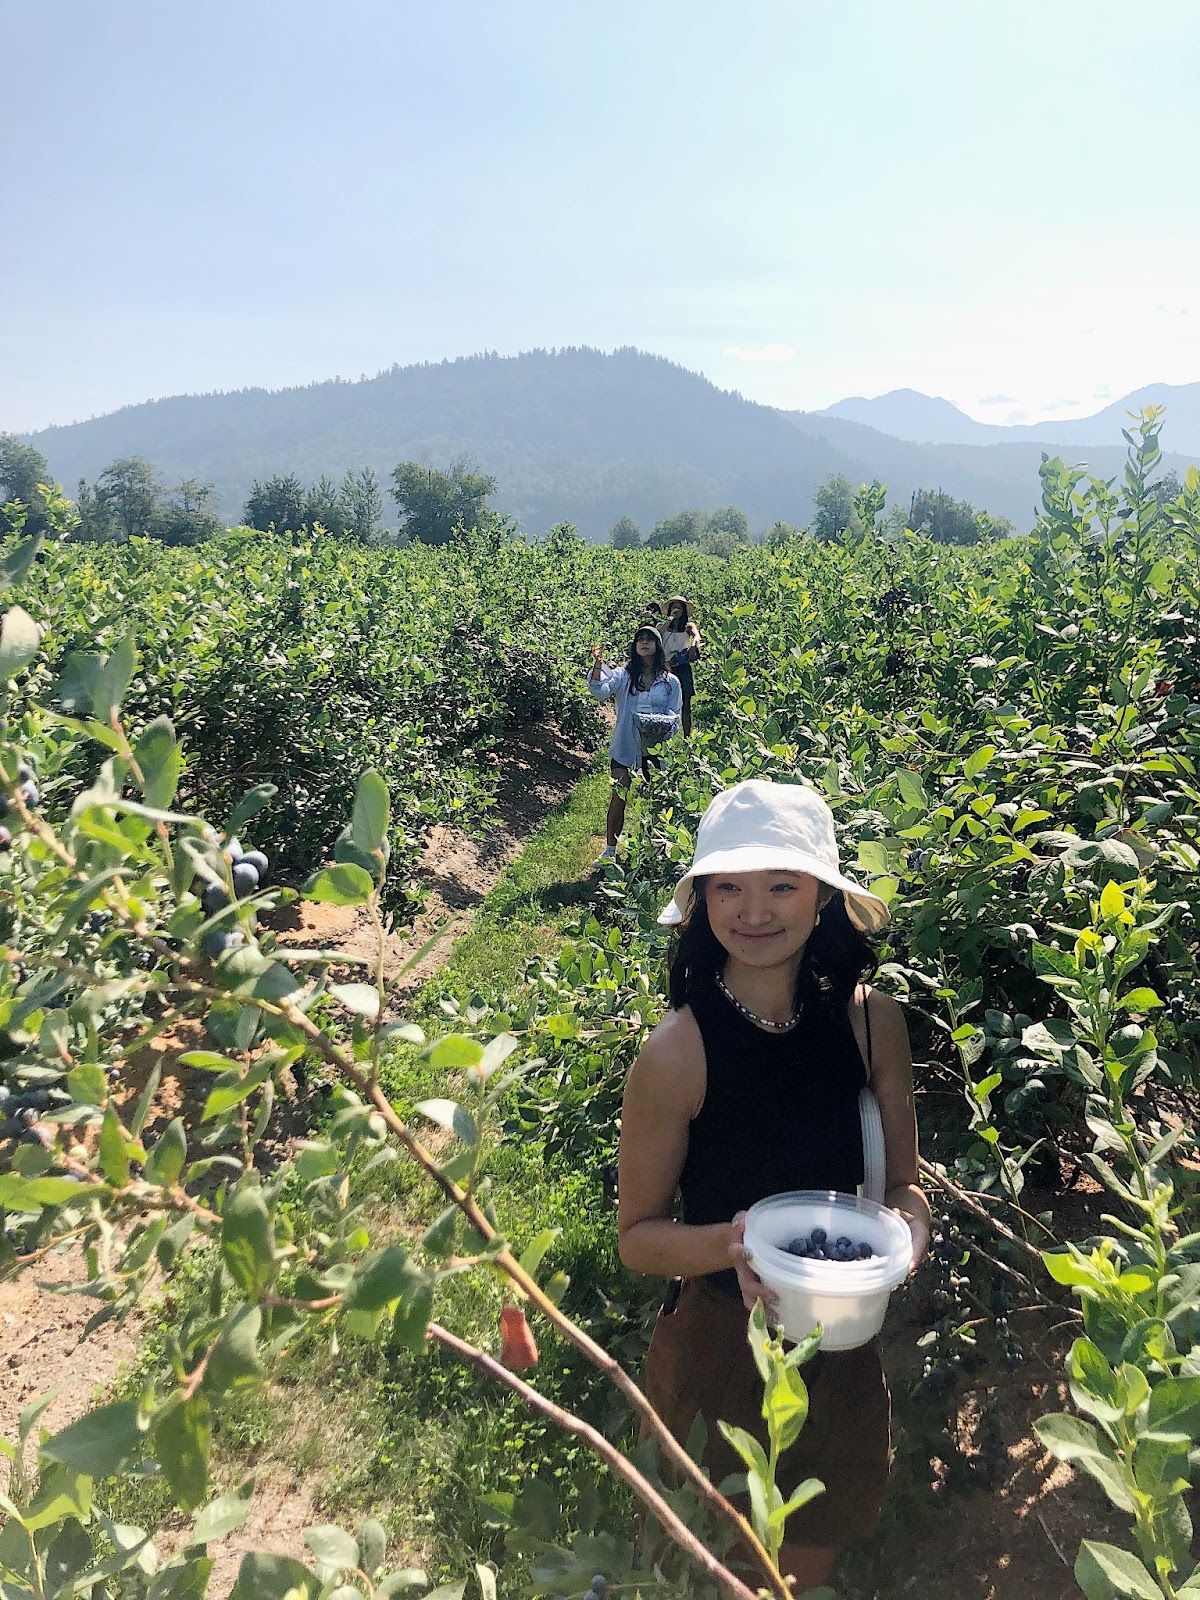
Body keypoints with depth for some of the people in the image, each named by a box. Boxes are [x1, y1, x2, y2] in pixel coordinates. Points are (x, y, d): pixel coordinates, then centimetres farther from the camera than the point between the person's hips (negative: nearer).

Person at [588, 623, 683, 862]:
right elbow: (600, 690, -15)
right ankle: (610, 850, 11)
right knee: (618, 799, 0)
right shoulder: (623, 675, 2)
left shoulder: (670, 682, 4)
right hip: (625, 748, 0)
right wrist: (598, 664, -31)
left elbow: (675, 716, 3)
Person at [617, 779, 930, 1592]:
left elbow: (903, 1182, 2)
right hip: (723, 1348, -3)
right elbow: (638, 1234, -11)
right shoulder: (677, 1053, -23)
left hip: (845, 1344, 4)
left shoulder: (872, 1019, -12)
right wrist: (732, 1245, -29)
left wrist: (909, 1226, -20)